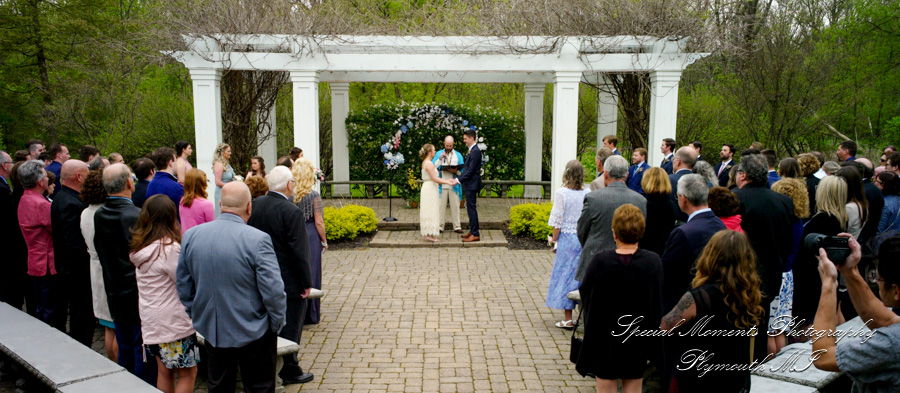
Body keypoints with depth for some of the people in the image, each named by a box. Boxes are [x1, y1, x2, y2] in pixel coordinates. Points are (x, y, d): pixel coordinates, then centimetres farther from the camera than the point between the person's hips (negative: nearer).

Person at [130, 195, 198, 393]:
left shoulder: (140, 247, 4)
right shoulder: (169, 248, -20)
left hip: (151, 319, 8)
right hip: (174, 321, -8)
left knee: (164, 372, 17)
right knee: (187, 373, 3)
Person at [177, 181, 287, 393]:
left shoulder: (190, 236, -4)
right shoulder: (258, 239, -22)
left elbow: (183, 287, 6)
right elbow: (273, 290, -20)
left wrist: (197, 317, 19)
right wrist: (277, 325, -4)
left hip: (211, 333, 5)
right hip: (253, 333, -5)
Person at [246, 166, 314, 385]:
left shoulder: (256, 205, -2)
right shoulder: (292, 212, -23)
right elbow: (299, 252, -22)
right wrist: (306, 283, -12)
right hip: (289, 281, -7)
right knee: (290, 326, 7)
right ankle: (289, 371, 18)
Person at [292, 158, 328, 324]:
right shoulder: (313, 195, -13)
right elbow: (319, 222, -11)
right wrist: (324, 242, 1)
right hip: (310, 237, -3)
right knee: (310, 273, 7)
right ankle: (310, 314, 15)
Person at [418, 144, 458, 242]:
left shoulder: (425, 163, 14)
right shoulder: (429, 163, -16)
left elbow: (435, 178, 16)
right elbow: (435, 179, -20)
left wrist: (447, 180, 13)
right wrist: (448, 183, -16)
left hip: (428, 189, 10)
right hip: (430, 189, -10)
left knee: (429, 211, 13)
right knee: (430, 211, -6)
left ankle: (428, 233, 18)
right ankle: (429, 235, -3)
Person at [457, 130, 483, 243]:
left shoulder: (475, 151, -16)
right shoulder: (472, 151, 15)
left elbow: (471, 170, -20)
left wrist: (458, 180, -18)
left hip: (472, 184, -10)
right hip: (469, 184, 10)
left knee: (472, 208, -7)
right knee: (470, 208, 14)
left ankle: (475, 234, -4)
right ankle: (472, 231, 23)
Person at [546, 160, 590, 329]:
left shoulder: (562, 193, -11)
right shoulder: (588, 193, 0)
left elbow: (558, 221, -10)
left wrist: (555, 241, 0)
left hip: (567, 238, -4)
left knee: (566, 274, 5)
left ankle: (568, 319, 9)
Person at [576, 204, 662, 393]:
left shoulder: (601, 261, -19)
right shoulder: (653, 262, -14)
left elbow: (584, 292, -6)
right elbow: (657, 302, -3)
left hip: (605, 339, -2)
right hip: (638, 341, 2)